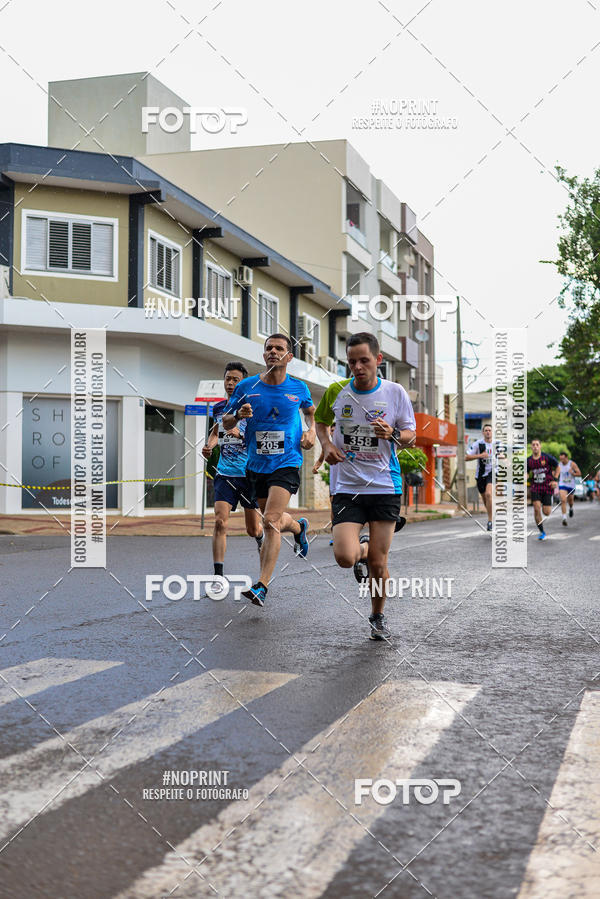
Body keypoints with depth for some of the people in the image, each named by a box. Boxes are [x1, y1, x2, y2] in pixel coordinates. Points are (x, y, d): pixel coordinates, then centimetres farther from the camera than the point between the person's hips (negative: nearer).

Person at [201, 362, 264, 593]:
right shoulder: (218, 408, 7)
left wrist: (243, 435, -26)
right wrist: (209, 445, 9)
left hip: (250, 476, -3)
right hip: (224, 474, 3)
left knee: (252, 529, 8)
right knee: (220, 522, -13)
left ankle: (261, 537, 46)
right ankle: (218, 577, -9)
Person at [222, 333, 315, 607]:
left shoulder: (299, 388, 0)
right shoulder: (247, 387, -1)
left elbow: (310, 411, 22)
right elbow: (226, 423, 5)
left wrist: (311, 431, 3)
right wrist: (238, 415, -17)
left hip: (287, 463, -3)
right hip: (257, 465, 3)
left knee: (270, 521, -19)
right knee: (274, 520, 18)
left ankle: (261, 586, -18)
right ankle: (299, 527, 55)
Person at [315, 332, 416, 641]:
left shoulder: (395, 393, -3)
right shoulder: (335, 392, -1)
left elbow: (411, 436, 5)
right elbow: (321, 422, 18)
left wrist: (393, 434, -17)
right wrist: (327, 445, -2)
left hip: (385, 487, 0)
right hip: (347, 487, 1)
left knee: (378, 563, 2)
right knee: (344, 557, -15)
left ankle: (378, 616, 28)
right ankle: (362, 548, 23)